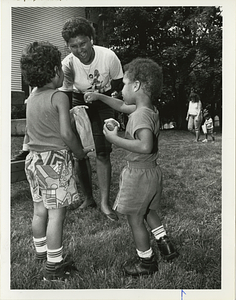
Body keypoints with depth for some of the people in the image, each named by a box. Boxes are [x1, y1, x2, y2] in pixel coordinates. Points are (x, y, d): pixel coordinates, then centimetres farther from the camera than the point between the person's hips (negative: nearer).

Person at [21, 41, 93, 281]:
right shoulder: (59, 97, -14)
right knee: (57, 213, 0)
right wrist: (80, 152, -5)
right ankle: (54, 265, 9)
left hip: (34, 158, 8)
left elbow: (32, 130, 13)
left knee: (40, 210, 19)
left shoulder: (32, 97, 9)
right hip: (55, 160, -8)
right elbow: (66, 133, -18)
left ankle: (41, 251, 37)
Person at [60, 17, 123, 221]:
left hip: (102, 105, -1)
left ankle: (105, 202, 0)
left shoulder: (108, 56, -25)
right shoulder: (68, 63, -21)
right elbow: (65, 93, -9)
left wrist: (101, 93, -20)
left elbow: (119, 84, -8)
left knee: (102, 153, -9)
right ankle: (88, 198, 18)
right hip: (79, 104, 2)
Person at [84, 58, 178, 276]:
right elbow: (122, 106, 21)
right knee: (149, 212, 28)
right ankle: (165, 245, 35)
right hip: (152, 171, 9)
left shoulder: (140, 115, -25)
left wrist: (115, 139, -31)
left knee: (134, 218, 10)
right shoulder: (150, 109, 4)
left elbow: (145, 146, -41)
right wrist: (99, 97, 22)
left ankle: (146, 261, 26)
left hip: (138, 173, -9)